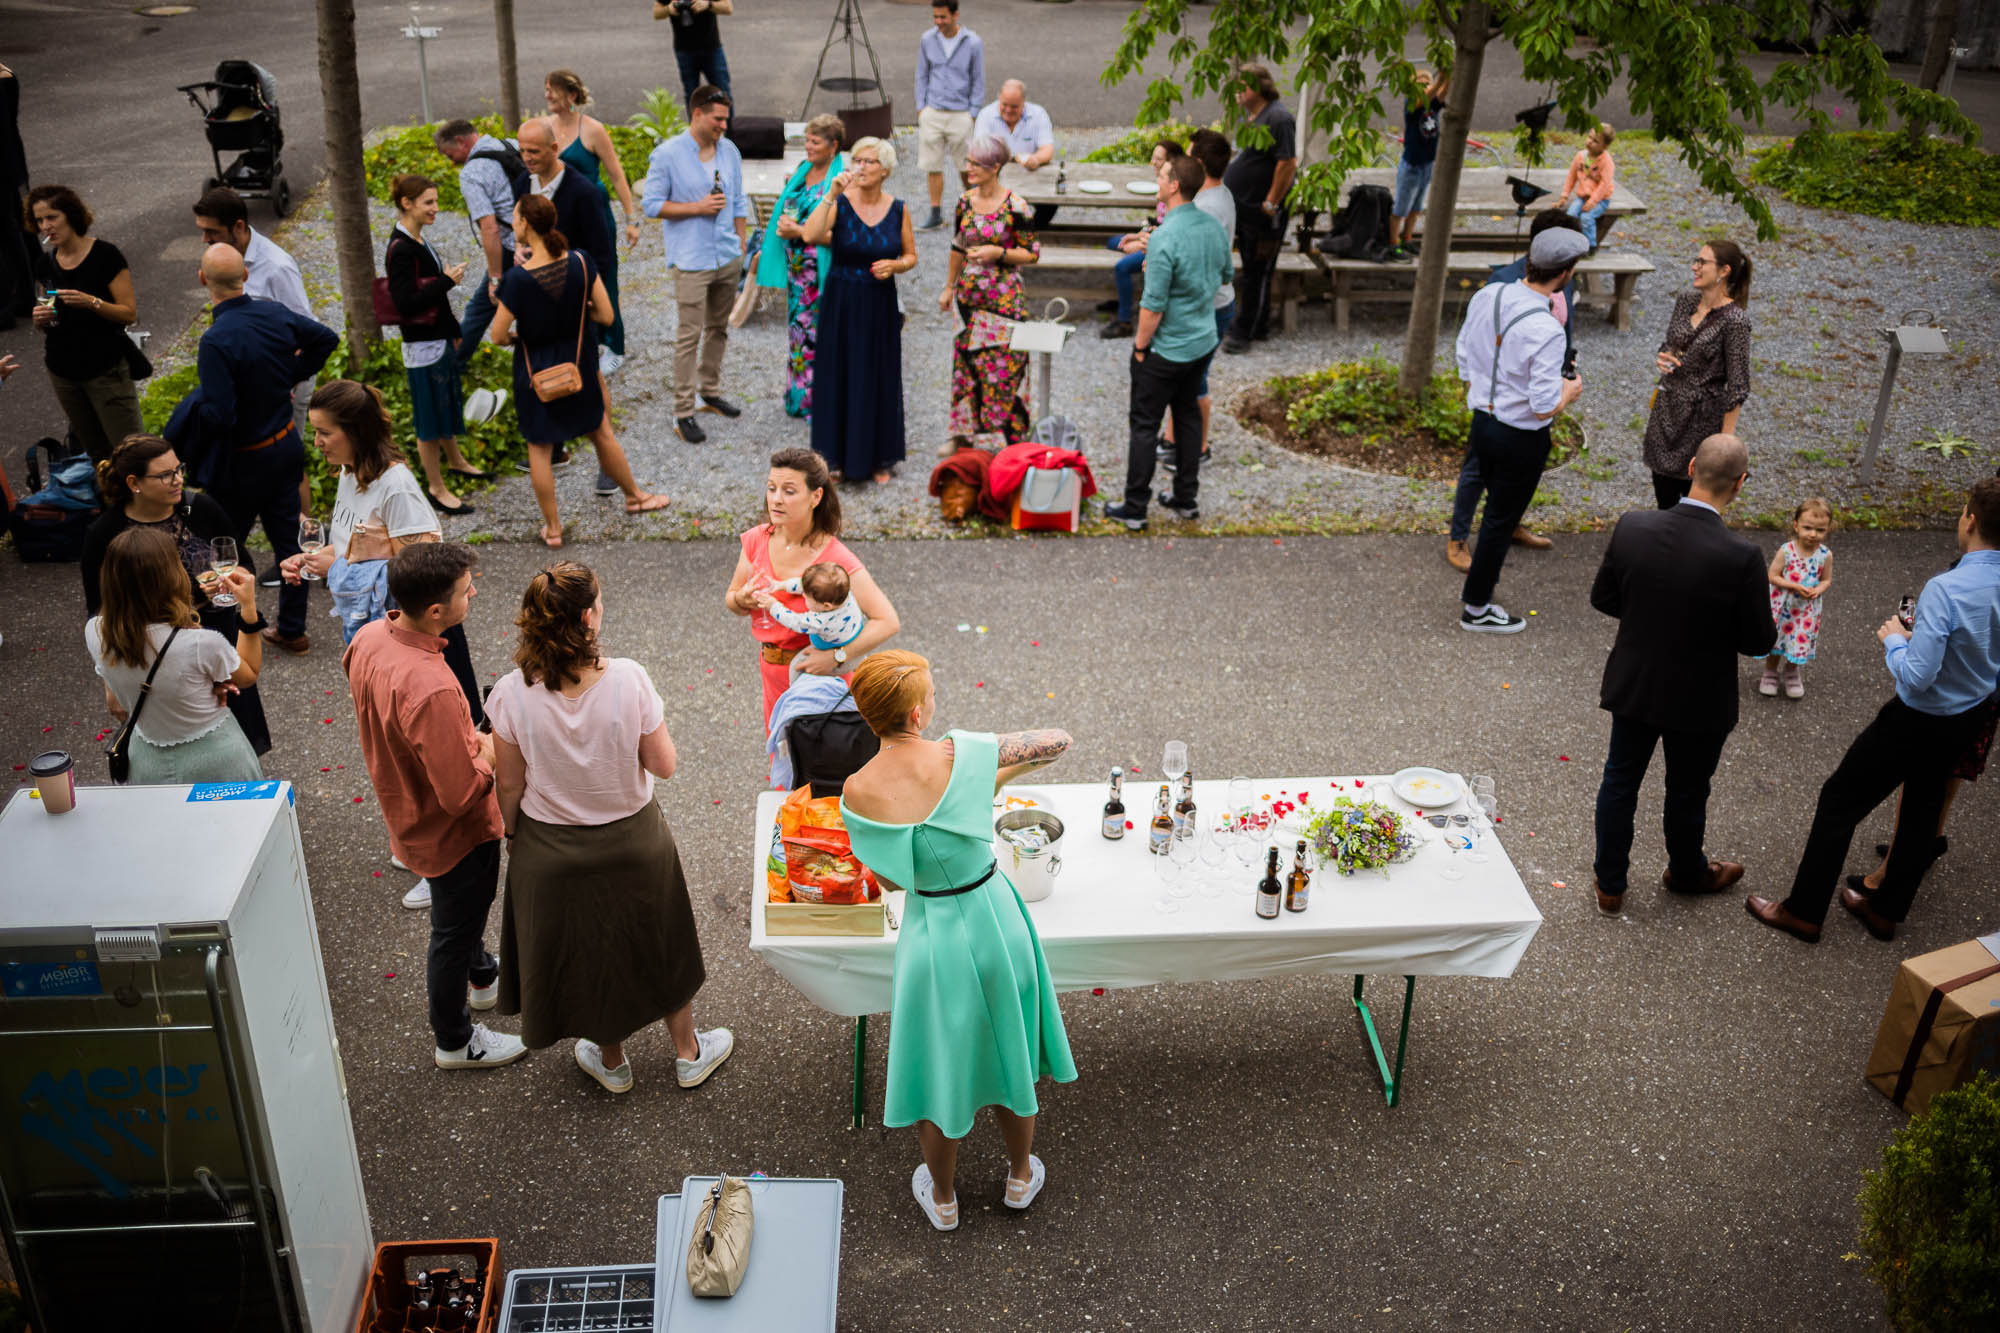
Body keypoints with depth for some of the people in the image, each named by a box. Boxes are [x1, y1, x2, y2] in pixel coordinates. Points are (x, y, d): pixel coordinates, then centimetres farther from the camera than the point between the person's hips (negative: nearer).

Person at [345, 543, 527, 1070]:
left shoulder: (369, 638, -14)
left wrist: (469, 738, 3)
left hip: (407, 808, 8)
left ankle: (483, 978, 59)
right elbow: (460, 793, -34)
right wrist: (494, 747, -17)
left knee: (467, 909, 33)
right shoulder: (430, 690, -41)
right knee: (454, 931, 16)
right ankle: (454, 1041, 40)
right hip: (453, 832, -8)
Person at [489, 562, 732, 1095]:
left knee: (583, 951, 24)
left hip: (552, 851, 1)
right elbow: (662, 764, -15)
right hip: (633, 841, 0)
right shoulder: (628, 678, -24)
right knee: (658, 943, 24)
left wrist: (512, 832, 10)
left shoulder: (512, 694, -21)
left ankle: (612, 1061, 46)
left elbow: (510, 784, -9)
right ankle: (688, 1053, 43)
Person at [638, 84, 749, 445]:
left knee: (718, 329, 16)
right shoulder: (667, 155, -9)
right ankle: (683, 412, -1)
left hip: (728, 258, 6)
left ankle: (710, 392, 32)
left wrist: (742, 243, 13)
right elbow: (651, 203, -9)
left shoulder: (729, 151, 8)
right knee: (689, 335, -6)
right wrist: (698, 207, -16)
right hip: (691, 262, -6)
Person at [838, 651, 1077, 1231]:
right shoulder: (962, 754, -23)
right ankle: (1021, 1176, 48)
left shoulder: (857, 793, -18)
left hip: (932, 933, 0)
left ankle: (942, 1198, 44)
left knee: (937, 1064, 22)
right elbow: (1059, 740, -10)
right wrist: (997, 777, 2)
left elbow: (888, 879, -3)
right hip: (995, 918, 0)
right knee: (1008, 1049, 25)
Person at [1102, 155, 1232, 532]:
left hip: (1166, 350, -8)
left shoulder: (1166, 238, -26)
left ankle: (1134, 509, 9)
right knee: (1189, 415, 19)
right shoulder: (1215, 227, 0)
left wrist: (1140, 346, -11)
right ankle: (1187, 498, 27)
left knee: (1144, 425, 3)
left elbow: (1153, 304, -24)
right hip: (1204, 342, 8)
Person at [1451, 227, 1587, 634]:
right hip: (1521, 439, -7)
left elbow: (1465, 366, 6)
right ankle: (1476, 609, 25)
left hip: (1482, 421, 7)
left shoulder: (1486, 297, -6)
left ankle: (1485, 577, 46)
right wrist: (1570, 391, -4)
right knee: (1501, 520, 10)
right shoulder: (1546, 331, -28)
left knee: (1497, 507, 27)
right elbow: (1545, 406, -25)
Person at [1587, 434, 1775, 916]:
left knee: (1620, 781, 21)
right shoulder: (1741, 558, -28)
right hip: (1698, 701, -2)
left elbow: (1603, 598, -4)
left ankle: (1610, 884, 35)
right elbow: (1758, 643, -16)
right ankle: (1687, 872, 48)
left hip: (1633, 686, 2)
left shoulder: (1632, 528, -19)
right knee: (1687, 792, 22)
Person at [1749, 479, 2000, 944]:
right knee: (1923, 811, 23)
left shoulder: (1945, 590, -31)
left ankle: (1803, 912, 19)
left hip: (1918, 722, -7)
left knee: (1840, 800, 9)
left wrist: (1894, 640, -12)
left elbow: (1916, 677, -31)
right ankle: (1886, 910, 42)